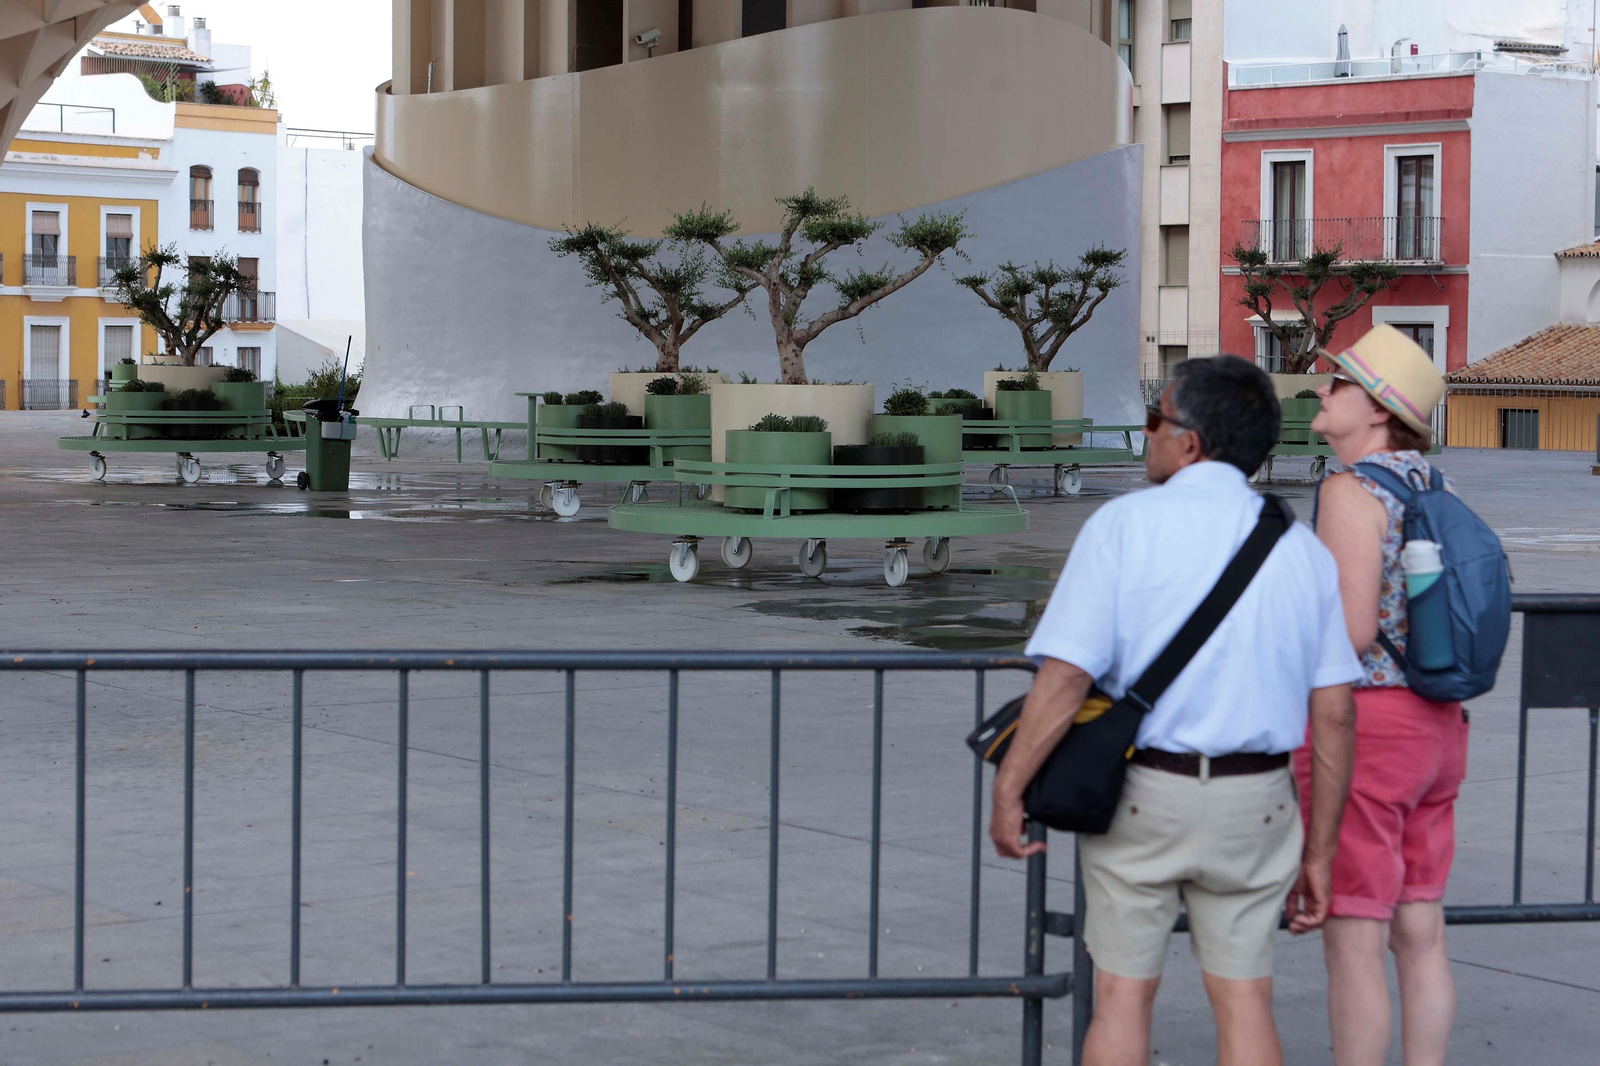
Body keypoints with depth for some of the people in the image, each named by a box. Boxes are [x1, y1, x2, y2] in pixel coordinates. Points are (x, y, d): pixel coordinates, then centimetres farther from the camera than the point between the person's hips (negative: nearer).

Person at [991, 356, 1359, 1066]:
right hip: (1254, 804, 3)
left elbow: (1064, 676, -17)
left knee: (1123, 994, 8)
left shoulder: (1126, 523, -9)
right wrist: (1318, 853, 8)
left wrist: (1008, 791, -8)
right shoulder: (1303, 550, 4)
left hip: (1141, 793, -3)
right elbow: (1334, 717, 1)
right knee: (1243, 997, 9)